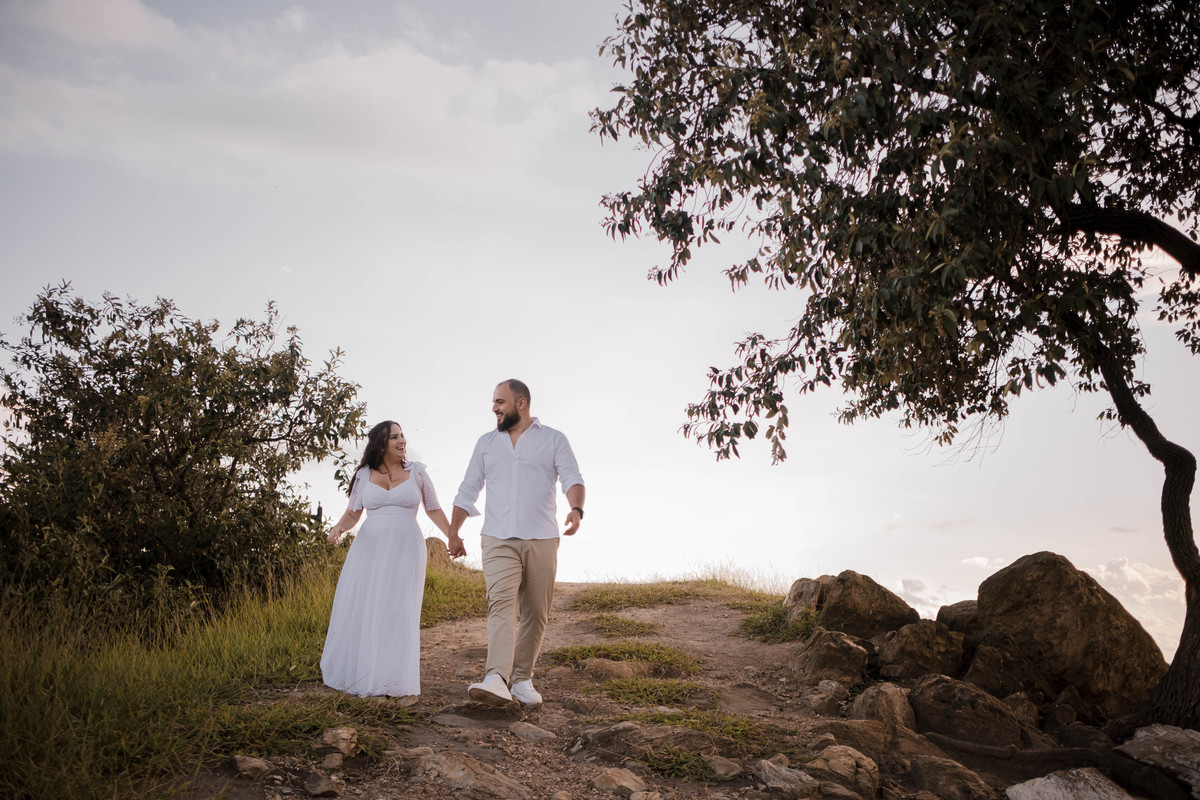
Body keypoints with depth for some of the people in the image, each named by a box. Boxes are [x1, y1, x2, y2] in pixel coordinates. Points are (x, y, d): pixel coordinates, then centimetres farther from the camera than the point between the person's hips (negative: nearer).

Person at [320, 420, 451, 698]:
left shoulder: (416, 472, 5)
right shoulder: (364, 475, 7)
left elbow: (434, 510, 11)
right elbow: (353, 513, 11)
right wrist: (338, 527, -10)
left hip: (405, 550, -2)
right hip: (370, 549, 2)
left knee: (399, 611, -9)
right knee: (360, 609, -1)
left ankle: (400, 683, -3)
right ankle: (357, 673, 14)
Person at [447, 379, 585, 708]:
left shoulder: (553, 439, 8)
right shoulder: (486, 442, 17)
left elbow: (572, 478, -5)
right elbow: (468, 491, 21)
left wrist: (576, 509, -25)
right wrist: (453, 534, 19)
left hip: (541, 540, 0)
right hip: (498, 540, 0)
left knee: (536, 613, 3)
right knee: (501, 603, -18)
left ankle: (522, 680, 14)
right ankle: (496, 680, -32)